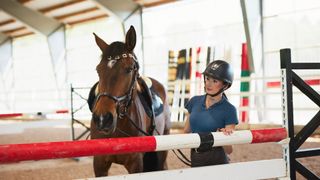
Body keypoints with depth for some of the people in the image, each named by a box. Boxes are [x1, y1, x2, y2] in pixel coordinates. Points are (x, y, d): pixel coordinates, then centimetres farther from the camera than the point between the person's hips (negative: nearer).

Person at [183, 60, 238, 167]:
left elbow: (229, 150, -9)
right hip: (195, 159, 4)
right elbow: (186, 132, 10)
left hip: (217, 161, -4)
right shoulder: (195, 101, 2)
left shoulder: (229, 110, -10)